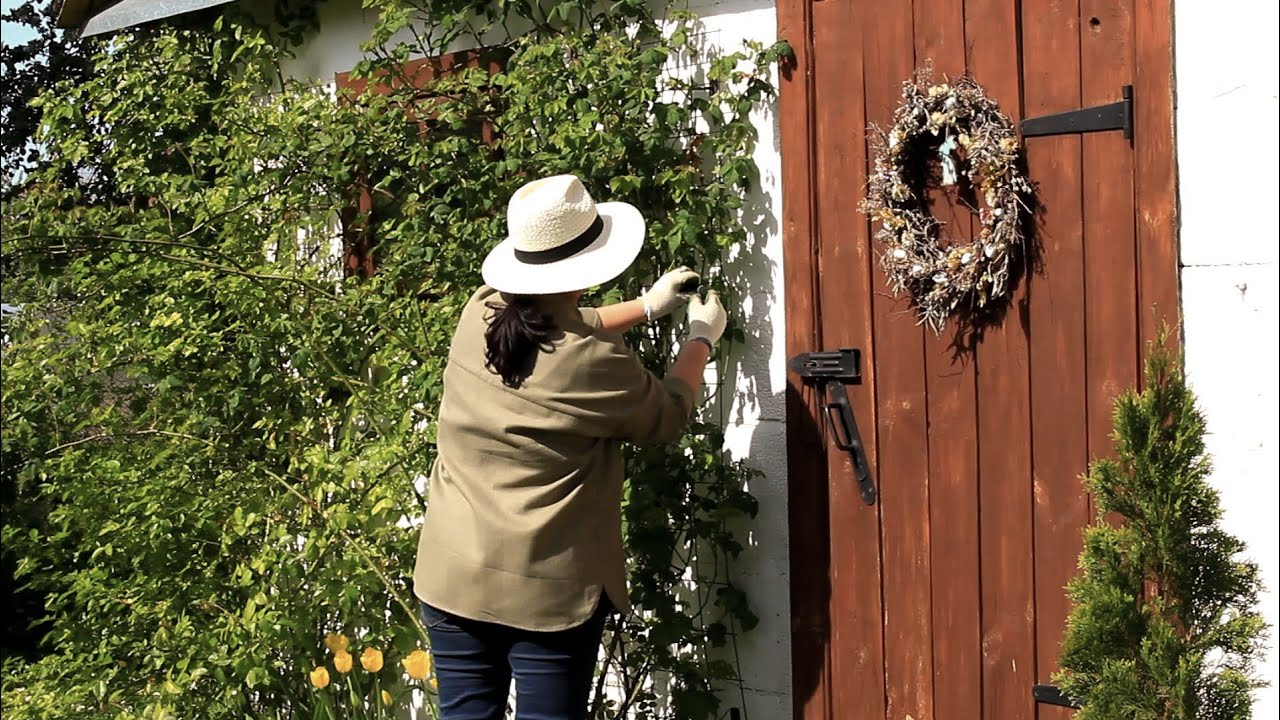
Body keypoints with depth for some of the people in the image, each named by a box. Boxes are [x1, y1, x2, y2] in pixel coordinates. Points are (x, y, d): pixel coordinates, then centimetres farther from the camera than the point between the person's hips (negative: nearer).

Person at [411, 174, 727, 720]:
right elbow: (669, 416, 2)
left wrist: (647, 306, 27)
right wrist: (700, 340, 19)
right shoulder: (596, 363, -18)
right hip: (550, 588, -5)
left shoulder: (478, 314, -3)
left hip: (452, 576, 5)